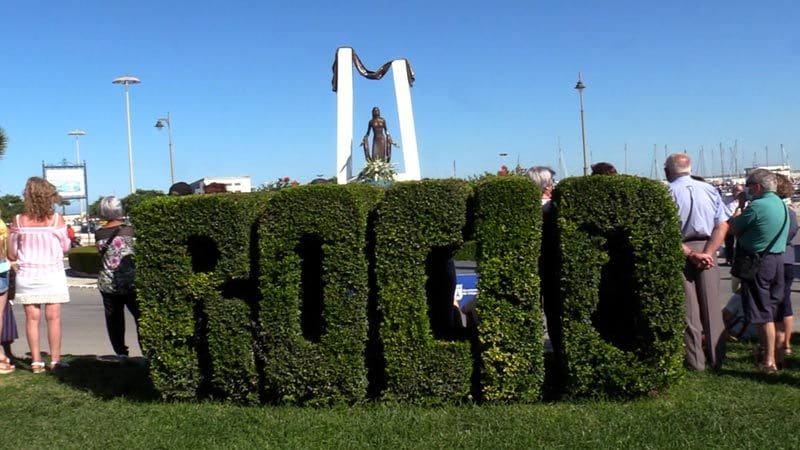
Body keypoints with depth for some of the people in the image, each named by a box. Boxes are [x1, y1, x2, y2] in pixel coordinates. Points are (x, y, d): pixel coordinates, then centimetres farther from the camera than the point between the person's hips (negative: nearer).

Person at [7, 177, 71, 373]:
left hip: (27, 274, 1)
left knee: (32, 318, 6)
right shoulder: (56, 219, -9)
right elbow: (65, 247, -1)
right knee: (53, 317, 4)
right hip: (52, 274, -1)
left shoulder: (19, 221, -6)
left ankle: (36, 361, 8)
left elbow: (11, 254, 0)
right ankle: (55, 360, 7)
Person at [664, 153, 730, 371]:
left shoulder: (667, 193, -7)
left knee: (688, 309, 4)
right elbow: (723, 225, -3)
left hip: (680, 252, -3)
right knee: (711, 306, 11)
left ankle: (696, 360, 10)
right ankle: (717, 358, 17)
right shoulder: (709, 190, 4)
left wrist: (689, 254, -14)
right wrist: (707, 253, -11)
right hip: (707, 248, 3)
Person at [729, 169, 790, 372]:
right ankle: (777, 353, 25)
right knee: (775, 310, 16)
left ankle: (769, 361, 1)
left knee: (763, 314, -3)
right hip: (778, 259, 8)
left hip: (757, 262, -8)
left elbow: (733, 229, -9)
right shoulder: (781, 205, 10)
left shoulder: (756, 206, -18)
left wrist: (737, 213, 8)